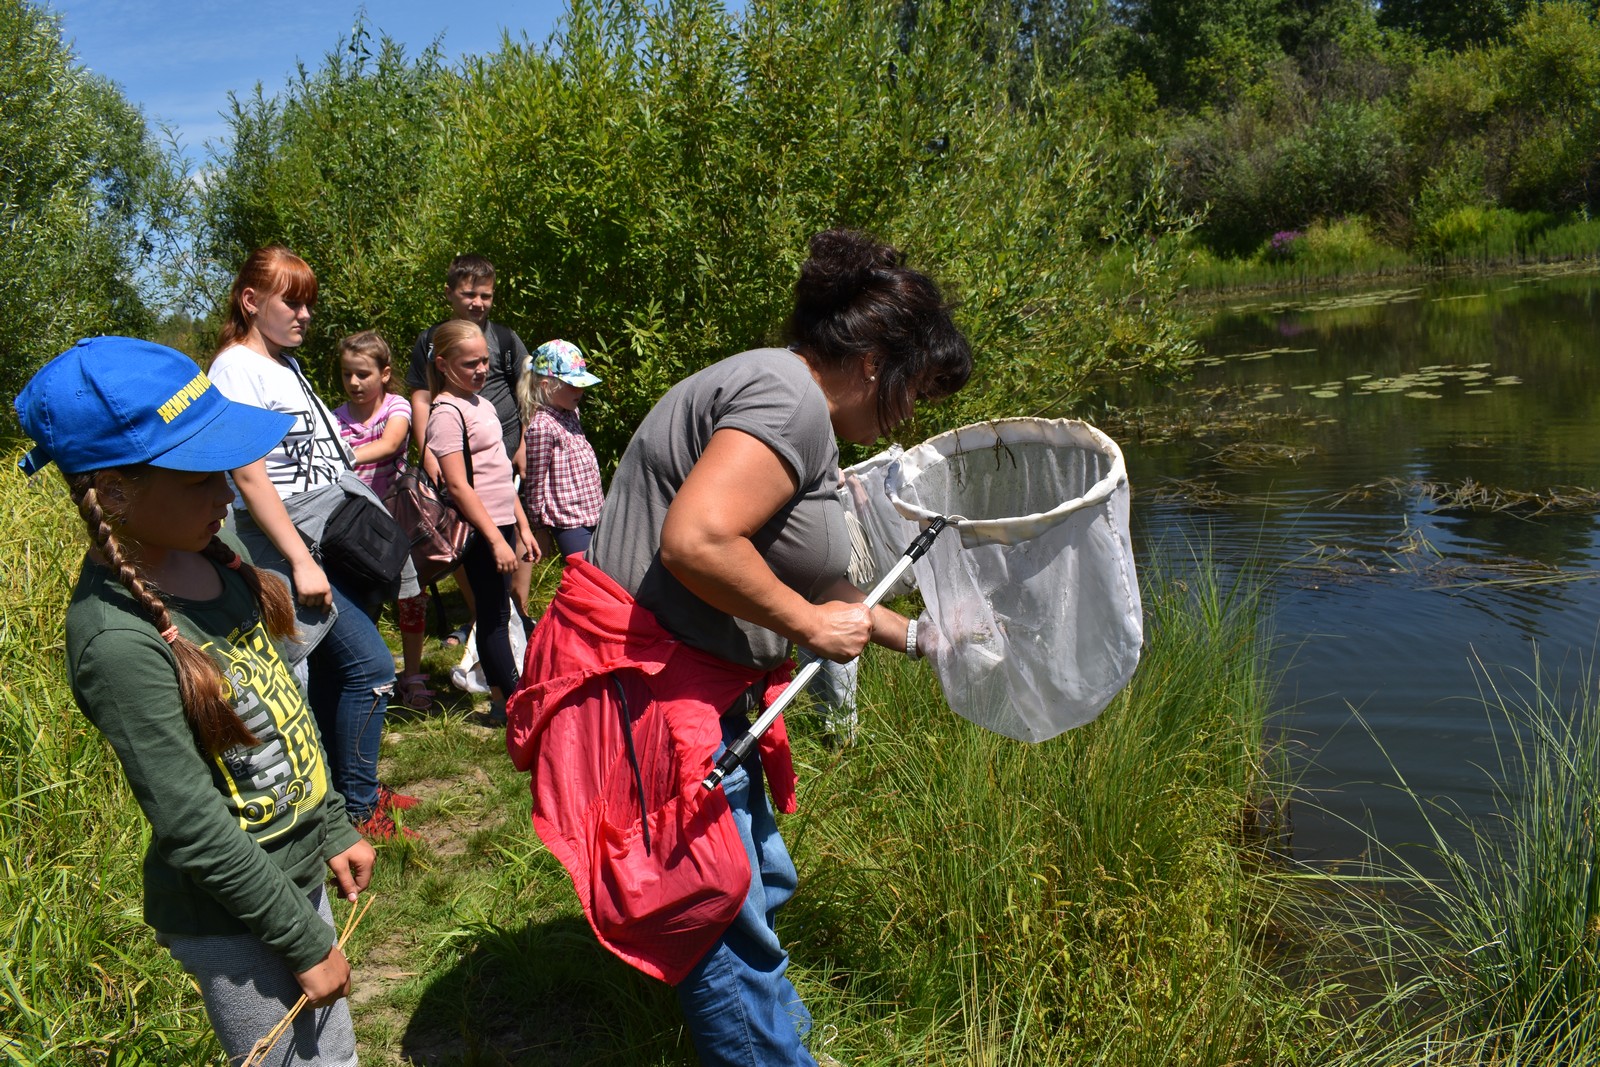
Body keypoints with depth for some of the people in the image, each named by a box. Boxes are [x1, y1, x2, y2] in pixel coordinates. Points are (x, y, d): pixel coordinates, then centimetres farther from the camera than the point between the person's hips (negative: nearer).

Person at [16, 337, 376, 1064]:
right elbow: (195, 832, -23)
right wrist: (305, 943, -14)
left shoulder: (200, 554, -6)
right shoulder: (118, 640, -29)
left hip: (295, 869, 7)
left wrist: (334, 828, 11)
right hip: (231, 921, -7)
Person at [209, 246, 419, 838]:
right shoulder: (237, 368, -11)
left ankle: (341, 786, 24)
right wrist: (300, 562, -19)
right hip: (293, 538, -8)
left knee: (333, 667, 12)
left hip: (336, 527, 8)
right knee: (370, 664, -11)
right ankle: (359, 807, 2)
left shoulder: (286, 362, 16)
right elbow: (250, 476, -17)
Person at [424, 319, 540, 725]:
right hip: (479, 528, -8)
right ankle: (511, 702, 4)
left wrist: (522, 526, 18)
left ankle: (502, 699, 18)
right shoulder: (447, 413, -12)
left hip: (501, 523, 8)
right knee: (494, 613, -2)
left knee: (496, 612, 12)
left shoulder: (483, 404, 14)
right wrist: (496, 539, -20)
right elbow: (458, 486, -18)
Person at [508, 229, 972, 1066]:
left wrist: (908, 635, 34)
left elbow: (801, 584, 25)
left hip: (700, 690, 11)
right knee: (724, 915, 1)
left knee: (760, 882, 25)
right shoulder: (789, 400, -19)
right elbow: (696, 541, -32)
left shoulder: (794, 413, 15)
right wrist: (810, 624, -18)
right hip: (648, 689, -11)